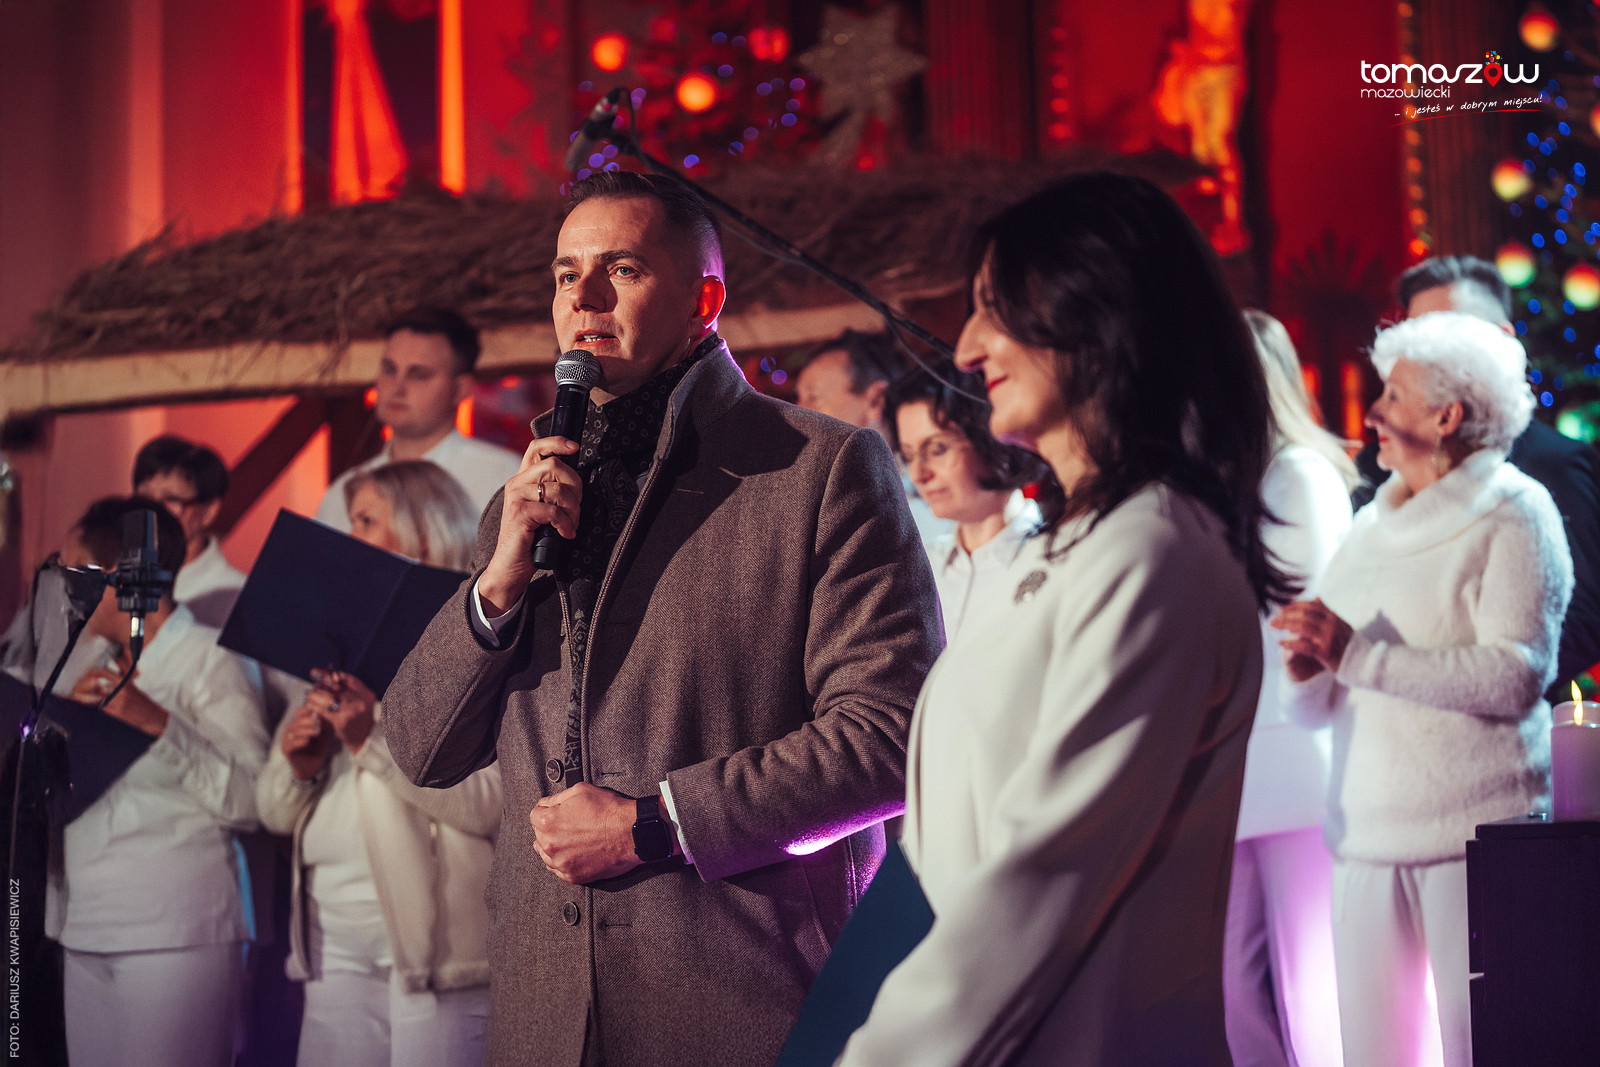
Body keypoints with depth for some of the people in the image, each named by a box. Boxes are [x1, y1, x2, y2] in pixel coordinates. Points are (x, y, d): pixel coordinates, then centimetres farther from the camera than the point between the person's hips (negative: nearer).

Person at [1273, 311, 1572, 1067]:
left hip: (1473, 832, -6)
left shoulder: (1511, 513, -1)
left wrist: (1359, 655, -19)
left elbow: (1518, 676, -17)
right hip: (1368, 832, 6)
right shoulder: (1372, 527, 18)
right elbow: (1319, 708, 19)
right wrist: (1308, 670, -5)